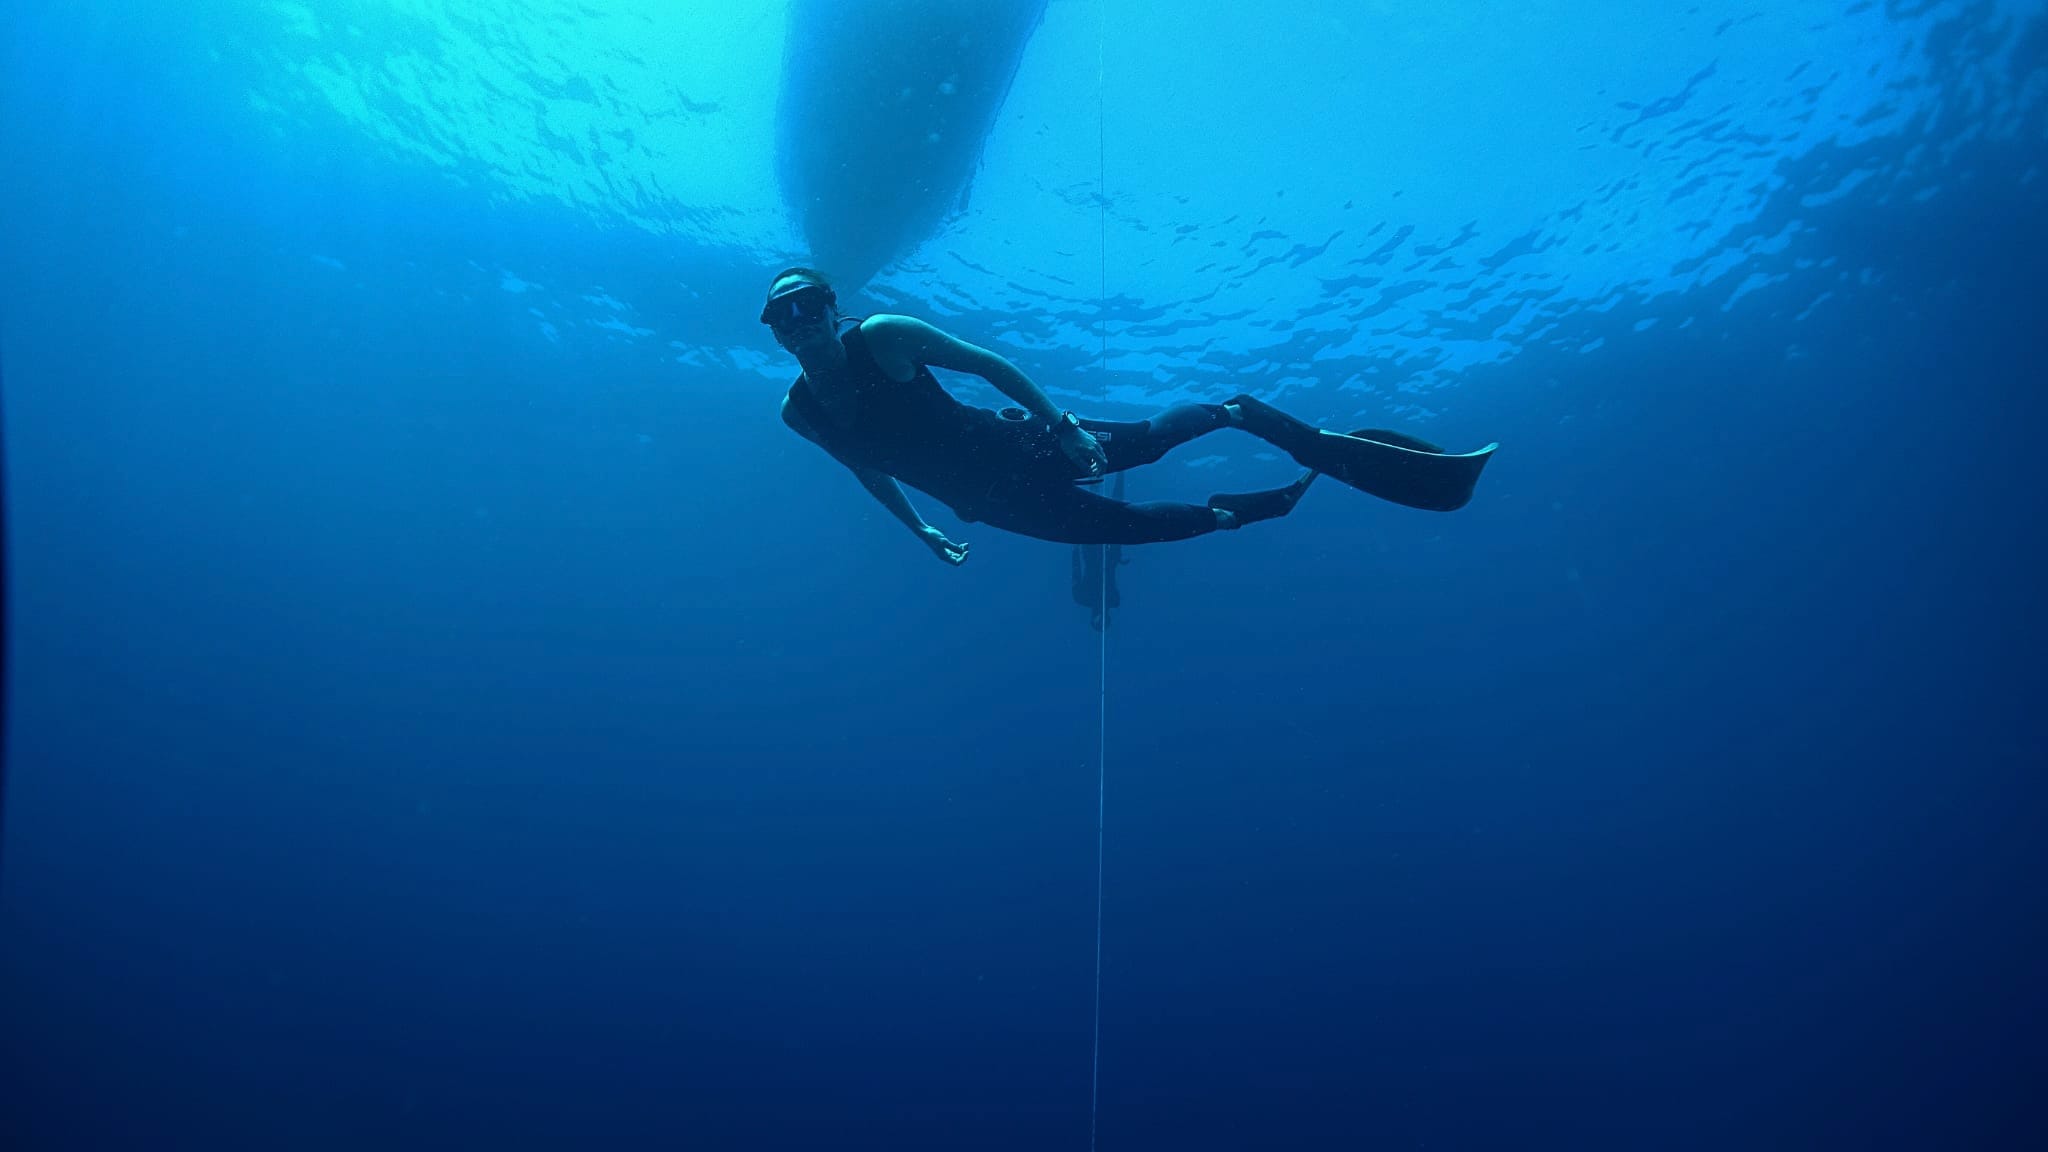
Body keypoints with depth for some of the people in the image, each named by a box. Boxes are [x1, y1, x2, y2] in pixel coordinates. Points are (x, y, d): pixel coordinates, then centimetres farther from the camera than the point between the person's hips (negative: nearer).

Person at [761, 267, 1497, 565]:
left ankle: (1235, 411, 20)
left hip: (1009, 448, -2)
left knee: (1141, 442, -9)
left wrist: (1059, 423, -17)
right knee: (1124, 524, 3)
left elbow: (988, 363, -11)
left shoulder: (884, 337, -16)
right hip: (987, 505, 2)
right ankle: (1260, 508, 21)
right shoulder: (798, 412, -3)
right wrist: (920, 531, 19)